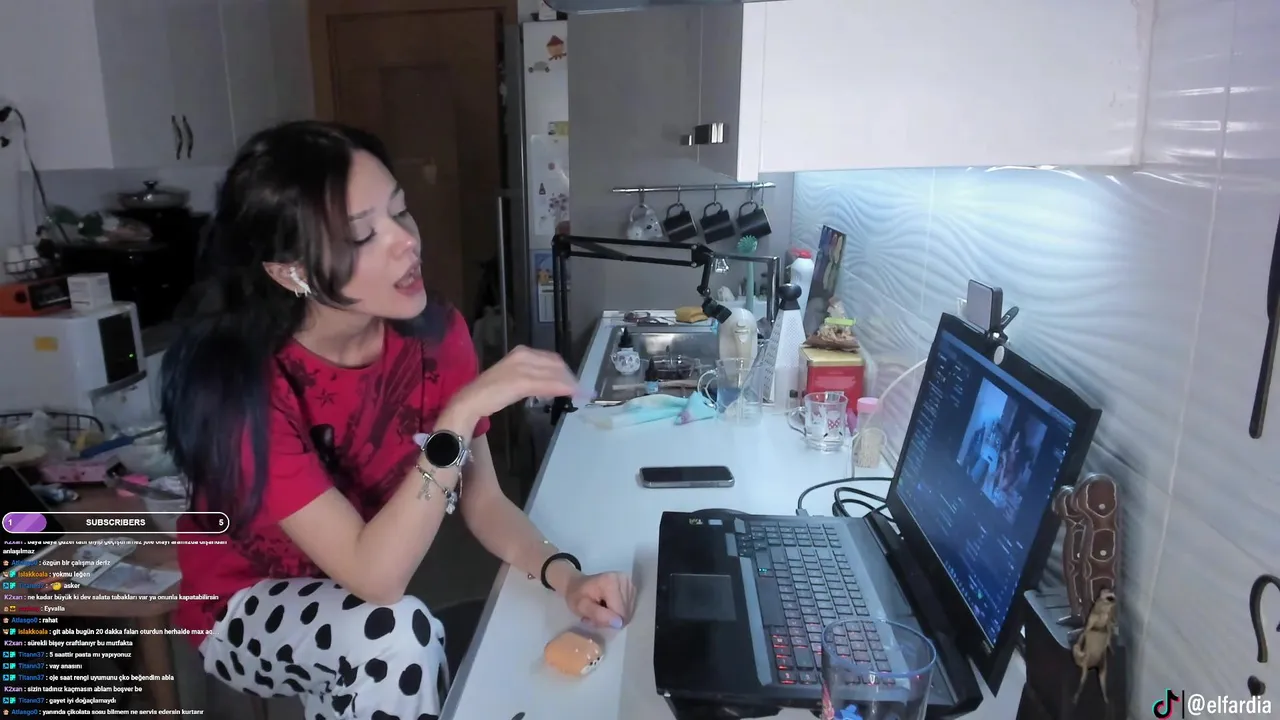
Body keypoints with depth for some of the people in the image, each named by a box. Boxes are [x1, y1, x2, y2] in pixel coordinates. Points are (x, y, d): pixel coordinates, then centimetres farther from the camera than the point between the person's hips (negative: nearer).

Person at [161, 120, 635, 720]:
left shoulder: (432, 333, -17)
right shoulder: (238, 382, -30)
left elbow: (483, 503, -11)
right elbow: (374, 578, -34)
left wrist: (563, 576, -28)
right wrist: (462, 414, -41)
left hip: (359, 602, 4)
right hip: (248, 608, -4)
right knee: (399, 636, -29)